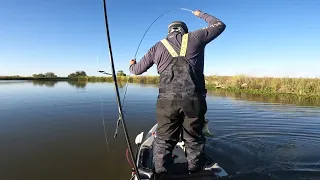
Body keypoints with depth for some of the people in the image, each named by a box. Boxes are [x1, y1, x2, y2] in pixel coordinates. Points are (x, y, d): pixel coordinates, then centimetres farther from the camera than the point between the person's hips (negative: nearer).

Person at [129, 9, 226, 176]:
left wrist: (131, 65, 47)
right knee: (194, 140, 15)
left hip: (167, 100, 1)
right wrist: (201, 14, 43)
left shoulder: (158, 46, 16)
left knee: (164, 140, 12)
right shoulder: (195, 37, 12)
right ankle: (194, 172, 25)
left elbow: (137, 70, 22)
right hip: (194, 100, 0)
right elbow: (219, 25, 28)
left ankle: (160, 173, 18)